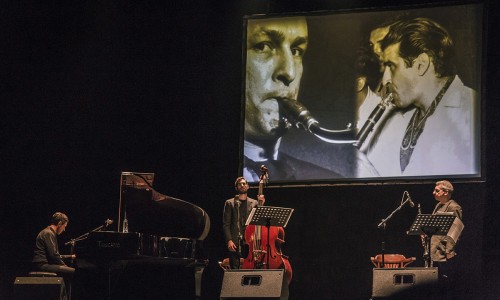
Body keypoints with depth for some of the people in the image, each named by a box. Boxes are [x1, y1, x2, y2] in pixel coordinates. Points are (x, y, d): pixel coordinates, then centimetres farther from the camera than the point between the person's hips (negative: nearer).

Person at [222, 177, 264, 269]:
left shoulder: (254, 203, 15)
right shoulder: (230, 203, 10)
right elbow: (226, 224, 3)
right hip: (235, 242, -1)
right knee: (235, 270, -5)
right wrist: (229, 240, -9)